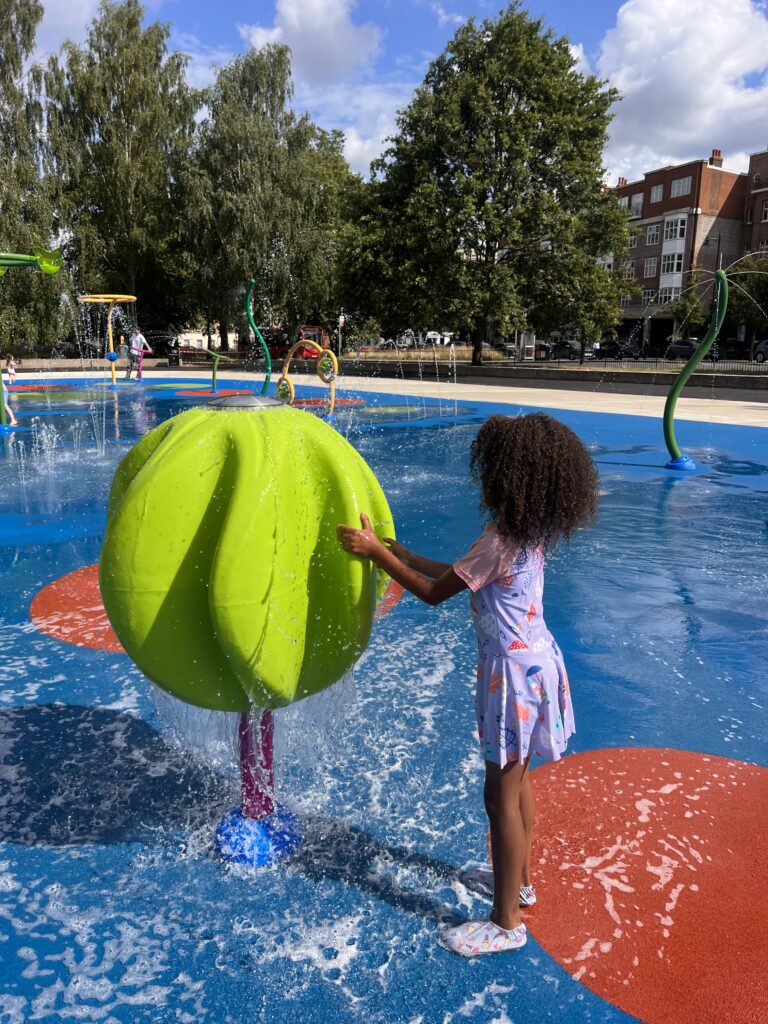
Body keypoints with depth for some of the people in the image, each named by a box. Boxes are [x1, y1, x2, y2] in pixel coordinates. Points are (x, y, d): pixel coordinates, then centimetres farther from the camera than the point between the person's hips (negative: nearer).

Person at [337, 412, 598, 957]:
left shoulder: (499, 543, -25)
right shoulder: (530, 533, 4)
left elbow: (433, 592, -16)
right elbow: (462, 574, 12)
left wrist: (375, 551, -11)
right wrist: (403, 552, 12)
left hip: (515, 669, -9)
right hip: (534, 660, 9)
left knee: (502, 793, 3)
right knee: (516, 780, 23)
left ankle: (507, 921, 17)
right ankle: (518, 879, 41)